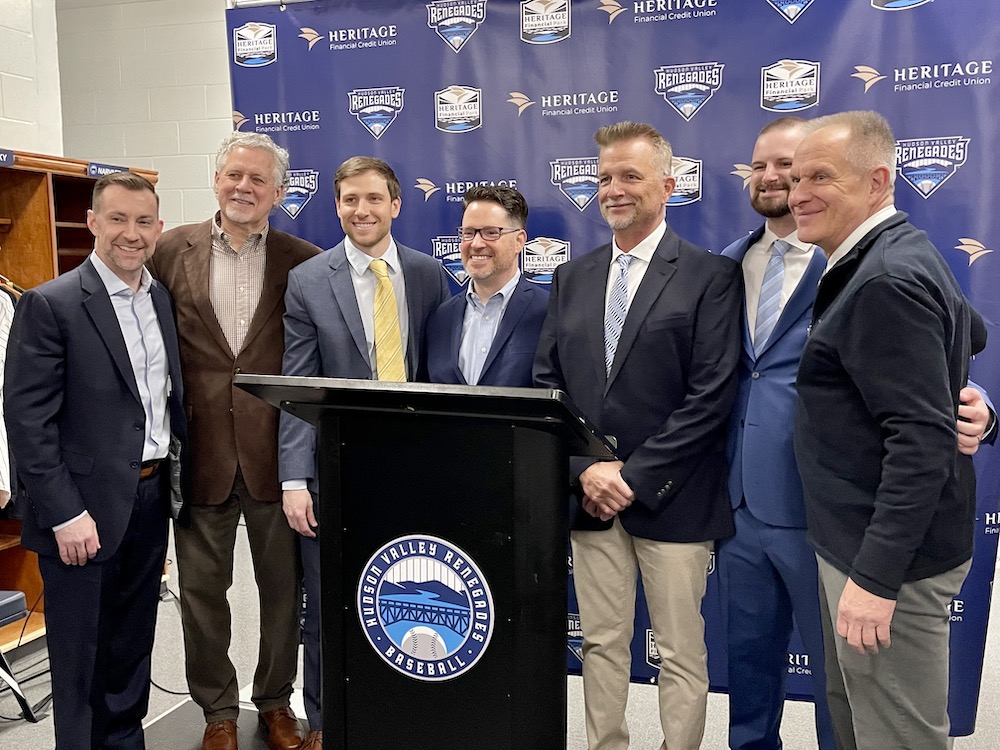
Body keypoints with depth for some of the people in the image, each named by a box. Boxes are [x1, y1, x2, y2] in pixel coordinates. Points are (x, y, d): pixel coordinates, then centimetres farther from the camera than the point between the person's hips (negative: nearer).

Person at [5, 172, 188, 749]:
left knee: (134, 643, 19)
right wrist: (65, 515, -17)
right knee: (81, 652, 9)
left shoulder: (164, 299, 7)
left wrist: (178, 483, 7)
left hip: (151, 499, 6)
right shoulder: (50, 305, -12)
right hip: (84, 510, -6)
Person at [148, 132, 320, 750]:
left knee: (284, 586, 12)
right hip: (200, 451, 1)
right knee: (202, 589, 12)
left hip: (275, 450, 0)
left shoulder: (304, 261, 0)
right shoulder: (173, 251, 3)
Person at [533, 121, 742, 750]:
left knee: (681, 655, 8)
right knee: (602, 645, 15)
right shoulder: (572, 278, 11)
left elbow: (711, 396, -11)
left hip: (670, 499, -4)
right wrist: (586, 469, -6)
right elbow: (546, 383, 7)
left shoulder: (711, 275, -4)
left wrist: (635, 476, -14)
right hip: (590, 496, 4)